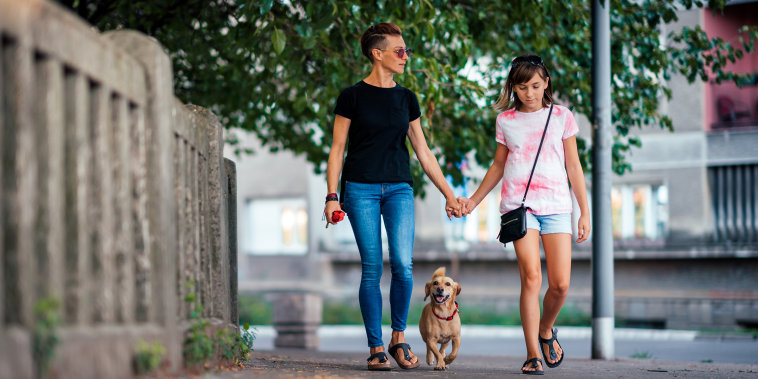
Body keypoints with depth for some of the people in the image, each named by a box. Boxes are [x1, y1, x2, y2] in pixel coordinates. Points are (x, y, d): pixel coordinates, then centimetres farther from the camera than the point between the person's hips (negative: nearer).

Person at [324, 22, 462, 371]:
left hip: (399, 189, 3)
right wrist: (332, 195, -8)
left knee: (403, 266, -12)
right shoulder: (353, 96, 0)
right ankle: (376, 347, 4)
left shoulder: (406, 99, 12)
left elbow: (423, 152, 16)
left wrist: (449, 195, 15)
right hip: (361, 188, -3)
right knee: (371, 269, -5)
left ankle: (398, 338, 7)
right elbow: (337, 150, 1)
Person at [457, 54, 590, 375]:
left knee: (560, 283, -7)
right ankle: (533, 354, -8)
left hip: (556, 205, 1)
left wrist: (584, 213, 9)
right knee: (531, 277, -14)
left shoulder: (561, 117, 8)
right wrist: (473, 201, 19)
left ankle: (546, 329, 24)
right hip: (519, 204, -1)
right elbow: (498, 165, 21)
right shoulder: (506, 120, 10)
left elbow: (573, 167, 11)